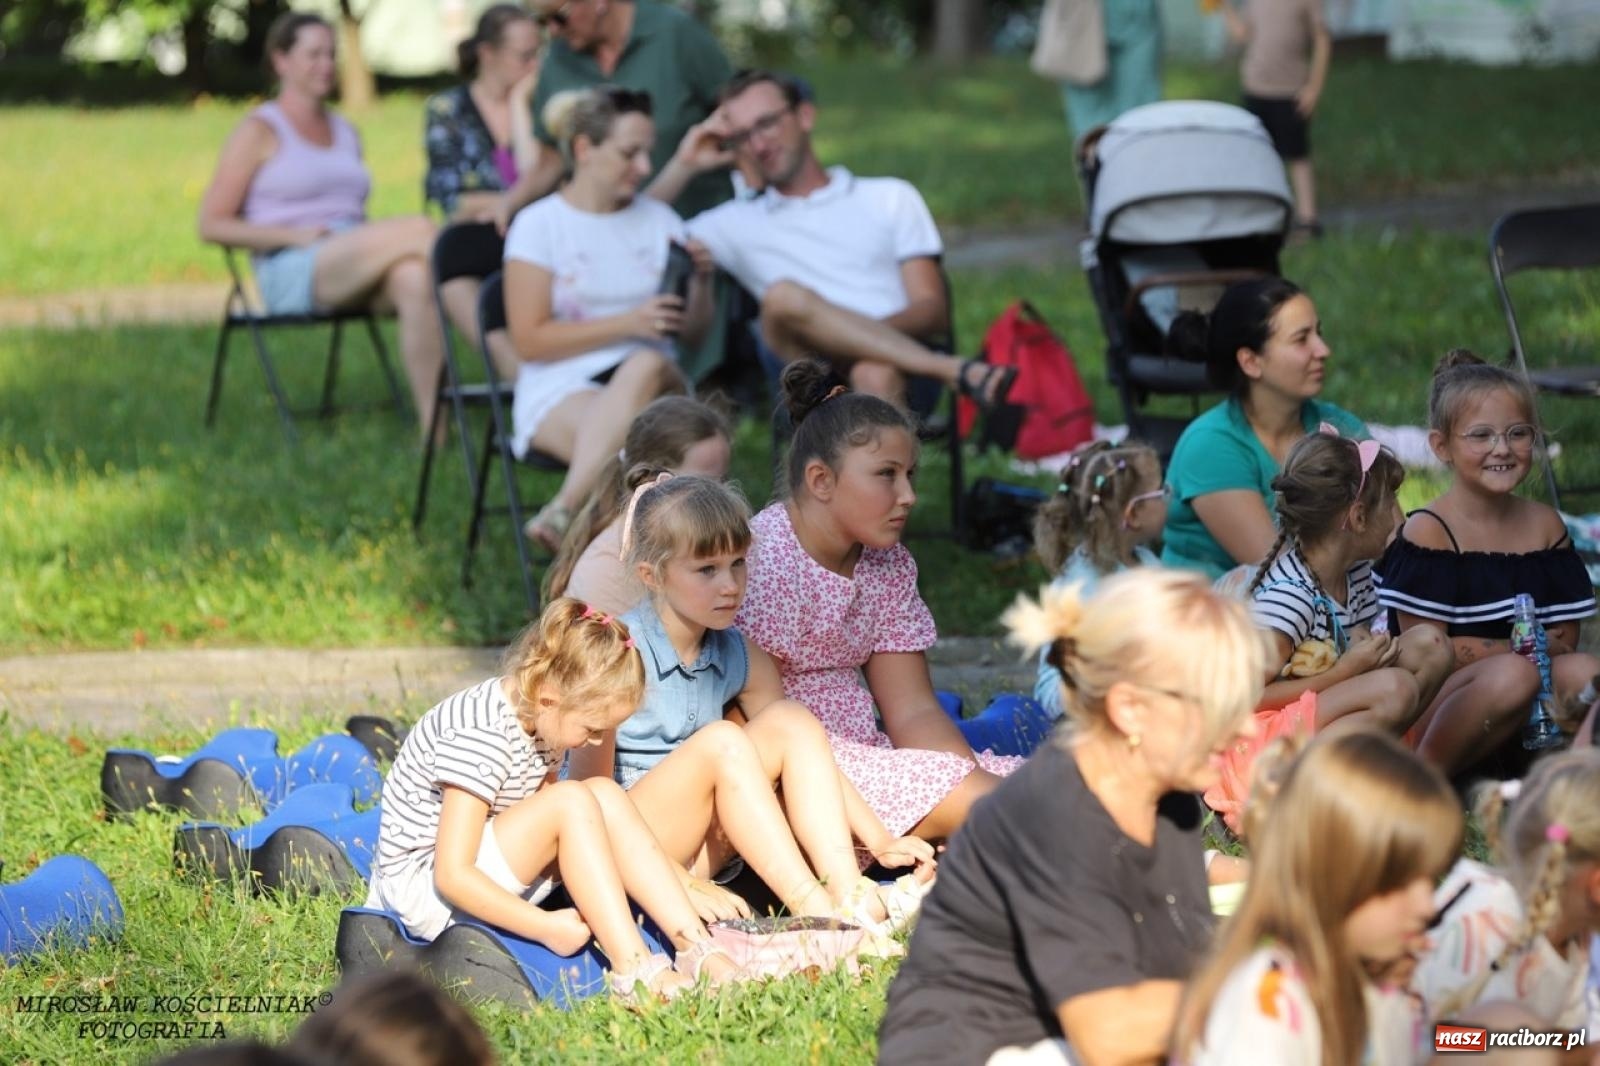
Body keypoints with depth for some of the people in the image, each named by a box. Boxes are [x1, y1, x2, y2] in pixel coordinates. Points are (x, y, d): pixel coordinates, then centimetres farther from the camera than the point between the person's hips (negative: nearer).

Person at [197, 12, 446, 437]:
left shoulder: (345, 132, 24)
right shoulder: (260, 131, 5)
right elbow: (212, 225, 0)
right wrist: (294, 236, -12)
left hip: (354, 273, 5)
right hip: (292, 275, -5)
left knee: (413, 279, -34)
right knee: (417, 230, -29)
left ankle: (433, 429, -41)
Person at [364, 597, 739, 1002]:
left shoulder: (538, 718, 3)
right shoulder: (481, 736, -25)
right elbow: (451, 875, -28)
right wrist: (548, 927, -26)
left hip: (487, 884, 9)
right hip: (424, 889, -9)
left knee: (607, 797, -8)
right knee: (572, 801, -25)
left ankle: (695, 948, -14)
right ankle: (633, 969, -27)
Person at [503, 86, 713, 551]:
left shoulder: (659, 219, 17)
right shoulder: (539, 225, 3)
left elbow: (693, 332, 17)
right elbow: (530, 340, -5)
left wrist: (701, 281, -5)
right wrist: (628, 324, -13)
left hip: (654, 381, 3)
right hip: (562, 391, -3)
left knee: (645, 366, -36)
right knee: (625, 441, -39)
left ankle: (562, 513, -42)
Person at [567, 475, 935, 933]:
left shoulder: (743, 658, 6)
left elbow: (808, 755, 10)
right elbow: (591, 789, -15)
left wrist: (881, 841, -2)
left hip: (699, 850, 7)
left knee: (791, 722, -11)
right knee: (722, 741, -28)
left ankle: (847, 891, -25)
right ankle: (811, 908, -32)